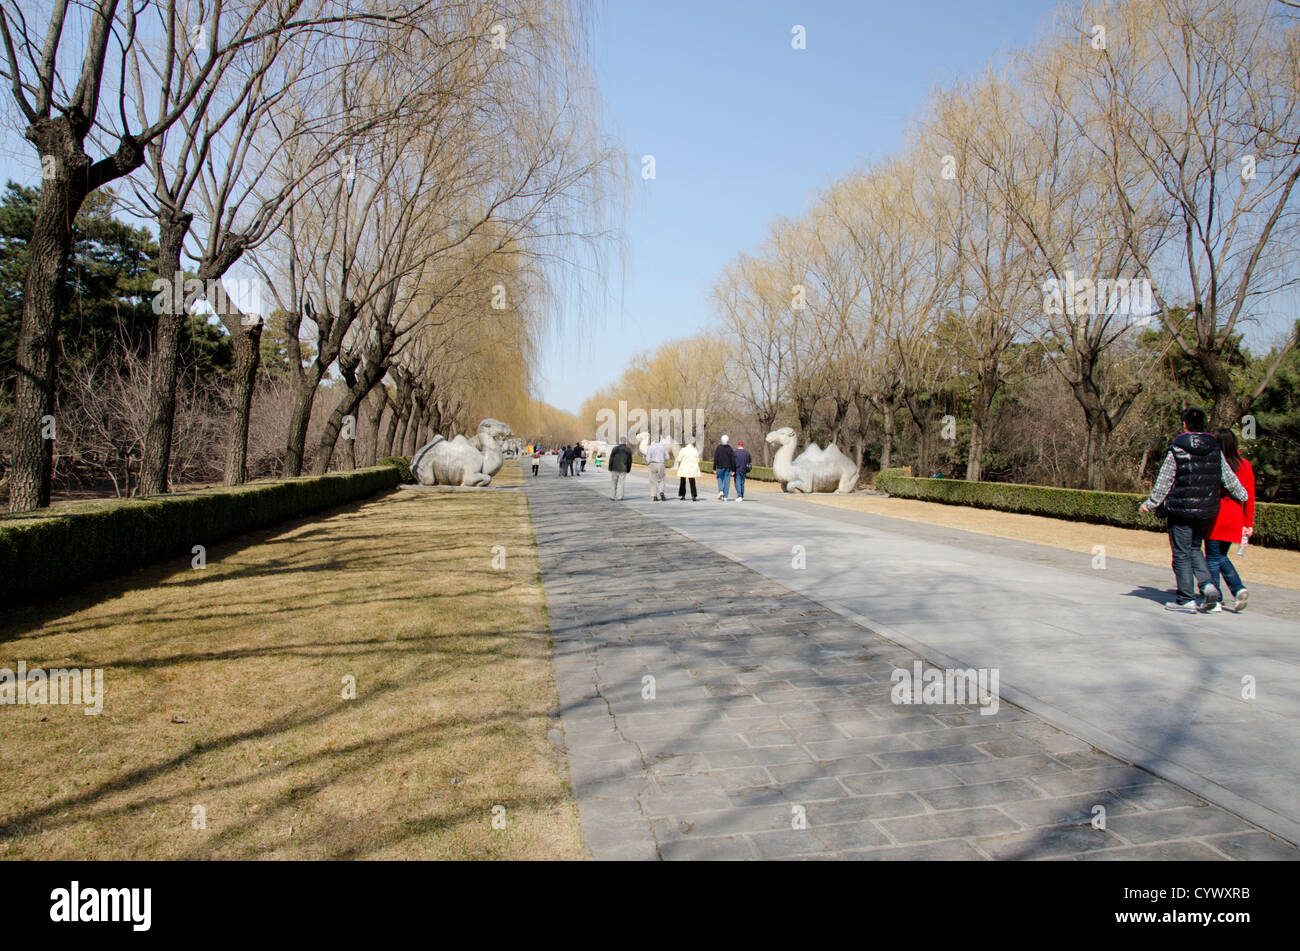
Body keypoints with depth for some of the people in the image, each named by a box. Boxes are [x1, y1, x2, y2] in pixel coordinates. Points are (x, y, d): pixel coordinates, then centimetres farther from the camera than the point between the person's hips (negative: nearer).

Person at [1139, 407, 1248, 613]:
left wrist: (1151, 503, 2)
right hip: (1205, 510, 5)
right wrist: (1243, 496, 28)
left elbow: (1163, 482, -9)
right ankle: (1207, 584, 3)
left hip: (1180, 509, -5)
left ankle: (1186, 599, 4)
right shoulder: (1214, 449, 3)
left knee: (1181, 554, 2)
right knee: (1194, 548, 21)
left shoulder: (1176, 450, -12)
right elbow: (1229, 479, 11)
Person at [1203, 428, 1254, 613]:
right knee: (1222, 556, 20)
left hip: (1215, 517, -5)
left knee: (1213, 558, 3)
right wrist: (1248, 524, 13)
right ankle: (1239, 589, 4)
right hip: (1234, 520, 5)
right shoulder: (1245, 466, 5)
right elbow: (1250, 498, 7)